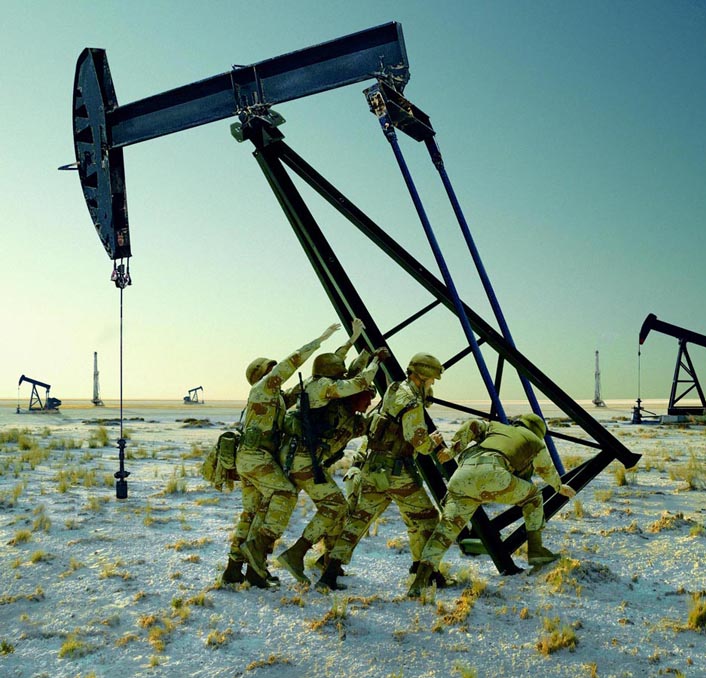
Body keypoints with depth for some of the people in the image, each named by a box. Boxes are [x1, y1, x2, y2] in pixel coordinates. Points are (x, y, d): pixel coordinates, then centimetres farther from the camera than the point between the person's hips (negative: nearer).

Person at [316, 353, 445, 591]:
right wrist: (433, 441, -3)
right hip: (397, 473, -8)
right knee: (425, 520, 9)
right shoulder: (412, 402, -14)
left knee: (358, 520, 10)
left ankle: (329, 576, 5)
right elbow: (419, 441, -20)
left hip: (373, 469, 8)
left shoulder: (393, 391, 12)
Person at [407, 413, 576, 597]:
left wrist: (453, 450, 22)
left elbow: (472, 425, 19)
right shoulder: (534, 442, 30)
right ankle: (535, 550, 24)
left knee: (447, 527, 2)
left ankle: (421, 579, -10)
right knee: (532, 496, 24)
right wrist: (560, 487, 66)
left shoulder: (495, 426, 38)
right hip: (492, 474, -3)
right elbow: (548, 471, 47)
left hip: (462, 477, 3)